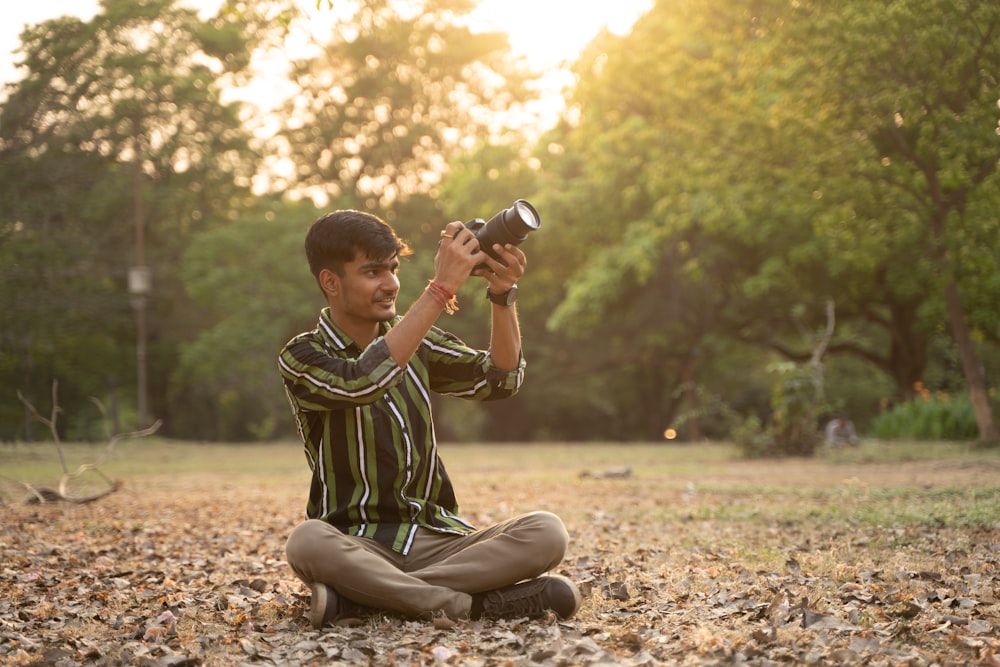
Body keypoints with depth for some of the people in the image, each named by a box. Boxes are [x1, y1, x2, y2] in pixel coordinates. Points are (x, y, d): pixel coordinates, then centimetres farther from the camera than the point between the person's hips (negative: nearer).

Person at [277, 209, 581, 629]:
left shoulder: (414, 340, 13)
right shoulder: (302, 357, -5)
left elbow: (499, 380, 4)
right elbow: (362, 382, -26)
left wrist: (503, 295, -12)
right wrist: (442, 288, -25)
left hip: (436, 539, 5)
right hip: (356, 544, -5)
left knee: (546, 533, -21)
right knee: (307, 543, -39)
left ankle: (359, 595, -23)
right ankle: (473, 604, -27)